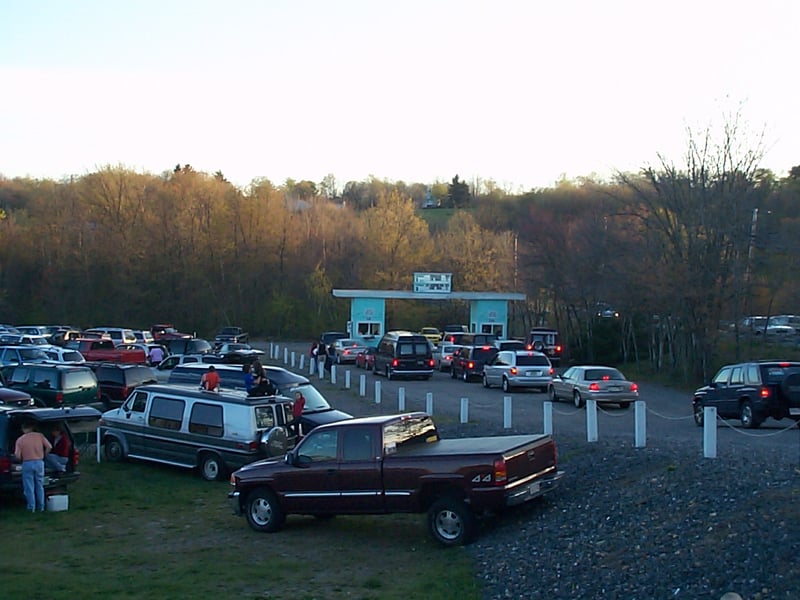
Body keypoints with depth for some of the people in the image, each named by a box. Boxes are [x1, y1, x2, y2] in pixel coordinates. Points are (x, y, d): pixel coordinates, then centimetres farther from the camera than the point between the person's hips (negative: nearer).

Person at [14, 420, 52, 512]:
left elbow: (17, 456, -9)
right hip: (39, 463, 2)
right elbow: (49, 447, -3)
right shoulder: (39, 435, 1)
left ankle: (31, 507, 8)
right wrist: (43, 456, 14)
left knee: (29, 487, 6)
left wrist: (21, 460, 13)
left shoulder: (20, 439, -4)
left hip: (27, 463, -2)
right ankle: (41, 507, 17)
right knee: (40, 486, 14)